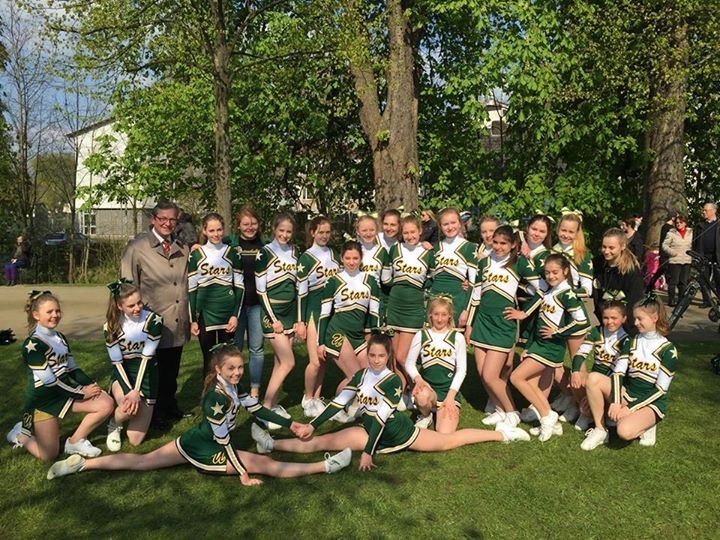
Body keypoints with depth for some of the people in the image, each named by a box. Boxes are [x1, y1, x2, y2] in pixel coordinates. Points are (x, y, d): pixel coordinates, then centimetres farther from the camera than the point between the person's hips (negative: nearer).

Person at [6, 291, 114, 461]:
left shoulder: (60, 338, 8)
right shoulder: (32, 345, -17)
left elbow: (72, 368, 9)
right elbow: (48, 380, -21)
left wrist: (90, 385, -9)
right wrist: (81, 393, -17)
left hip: (65, 391, 7)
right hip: (43, 399, -7)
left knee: (106, 404, -12)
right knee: (49, 455, -2)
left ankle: (75, 441, 4)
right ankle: (20, 435, 27)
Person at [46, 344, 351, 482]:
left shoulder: (232, 387, -1)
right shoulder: (216, 397, -27)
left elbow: (257, 410, 6)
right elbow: (222, 439, -23)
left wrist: (290, 424, 8)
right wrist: (242, 472, -19)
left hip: (192, 442, 8)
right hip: (206, 453, -8)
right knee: (267, 464, -10)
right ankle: (325, 466, -10)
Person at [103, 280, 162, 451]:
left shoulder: (154, 320, -17)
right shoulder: (111, 325, -12)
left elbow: (146, 357, -17)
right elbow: (116, 362, -12)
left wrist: (137, 390, -25)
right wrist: (129, 390, -25)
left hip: (146, 375, 0)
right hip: (123, 373, 1)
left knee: (135, 440, -4)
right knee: (128, 407, -34)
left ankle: (147, 411, 30)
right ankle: (113, 426, 3)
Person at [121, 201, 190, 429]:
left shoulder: (183, 249, 8)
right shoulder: (137, 247, -7)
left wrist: (190, 316, 11)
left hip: (177, 323, 5)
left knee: (172, 370, 19)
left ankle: (170, 406, 37)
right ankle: (156, 413, 26)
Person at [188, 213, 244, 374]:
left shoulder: (232, 253, 3)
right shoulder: (196, 255, 1)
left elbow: (239, 286, 3)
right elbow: (191, 288, 3)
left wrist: (236, 315, -5)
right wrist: (193, 319, 0)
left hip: (227, 313, 0)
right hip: (205, 314, 0)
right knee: (208, 358, 7)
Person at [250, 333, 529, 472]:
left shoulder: (392, 381, -22)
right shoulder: (361, 375, -4)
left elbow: (381, 418, -25)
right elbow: (338, 402, -2)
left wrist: (367, 452, -28)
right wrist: (313, 425, -6)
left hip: (396, 431, -4)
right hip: (370, 430, 5)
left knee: (446, 441, -1)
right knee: (323, 441, -8)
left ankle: (500, 434, 12)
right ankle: (271, 444, -9)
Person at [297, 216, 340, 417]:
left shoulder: (334, 254, 8)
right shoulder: (306, 258, -7)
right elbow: (301, 291, -8)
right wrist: (301, 321, -10)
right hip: (314, 311, -5)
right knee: (315, 361, -8)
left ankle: (317, 398, 21)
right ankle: (307, 398, 13)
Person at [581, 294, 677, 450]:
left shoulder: (668, 350, -10)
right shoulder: (630, 342, 4)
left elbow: (660, 389, -13)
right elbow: (618, 373, -5)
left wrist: (630, 408, -18)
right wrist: (615, 402, -21)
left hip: (651, 402, -5)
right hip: (627, 394, 5)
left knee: (624, 431, -34)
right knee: (593, 378, -23)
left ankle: (646, 425, 2)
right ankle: (600, 430, -14)